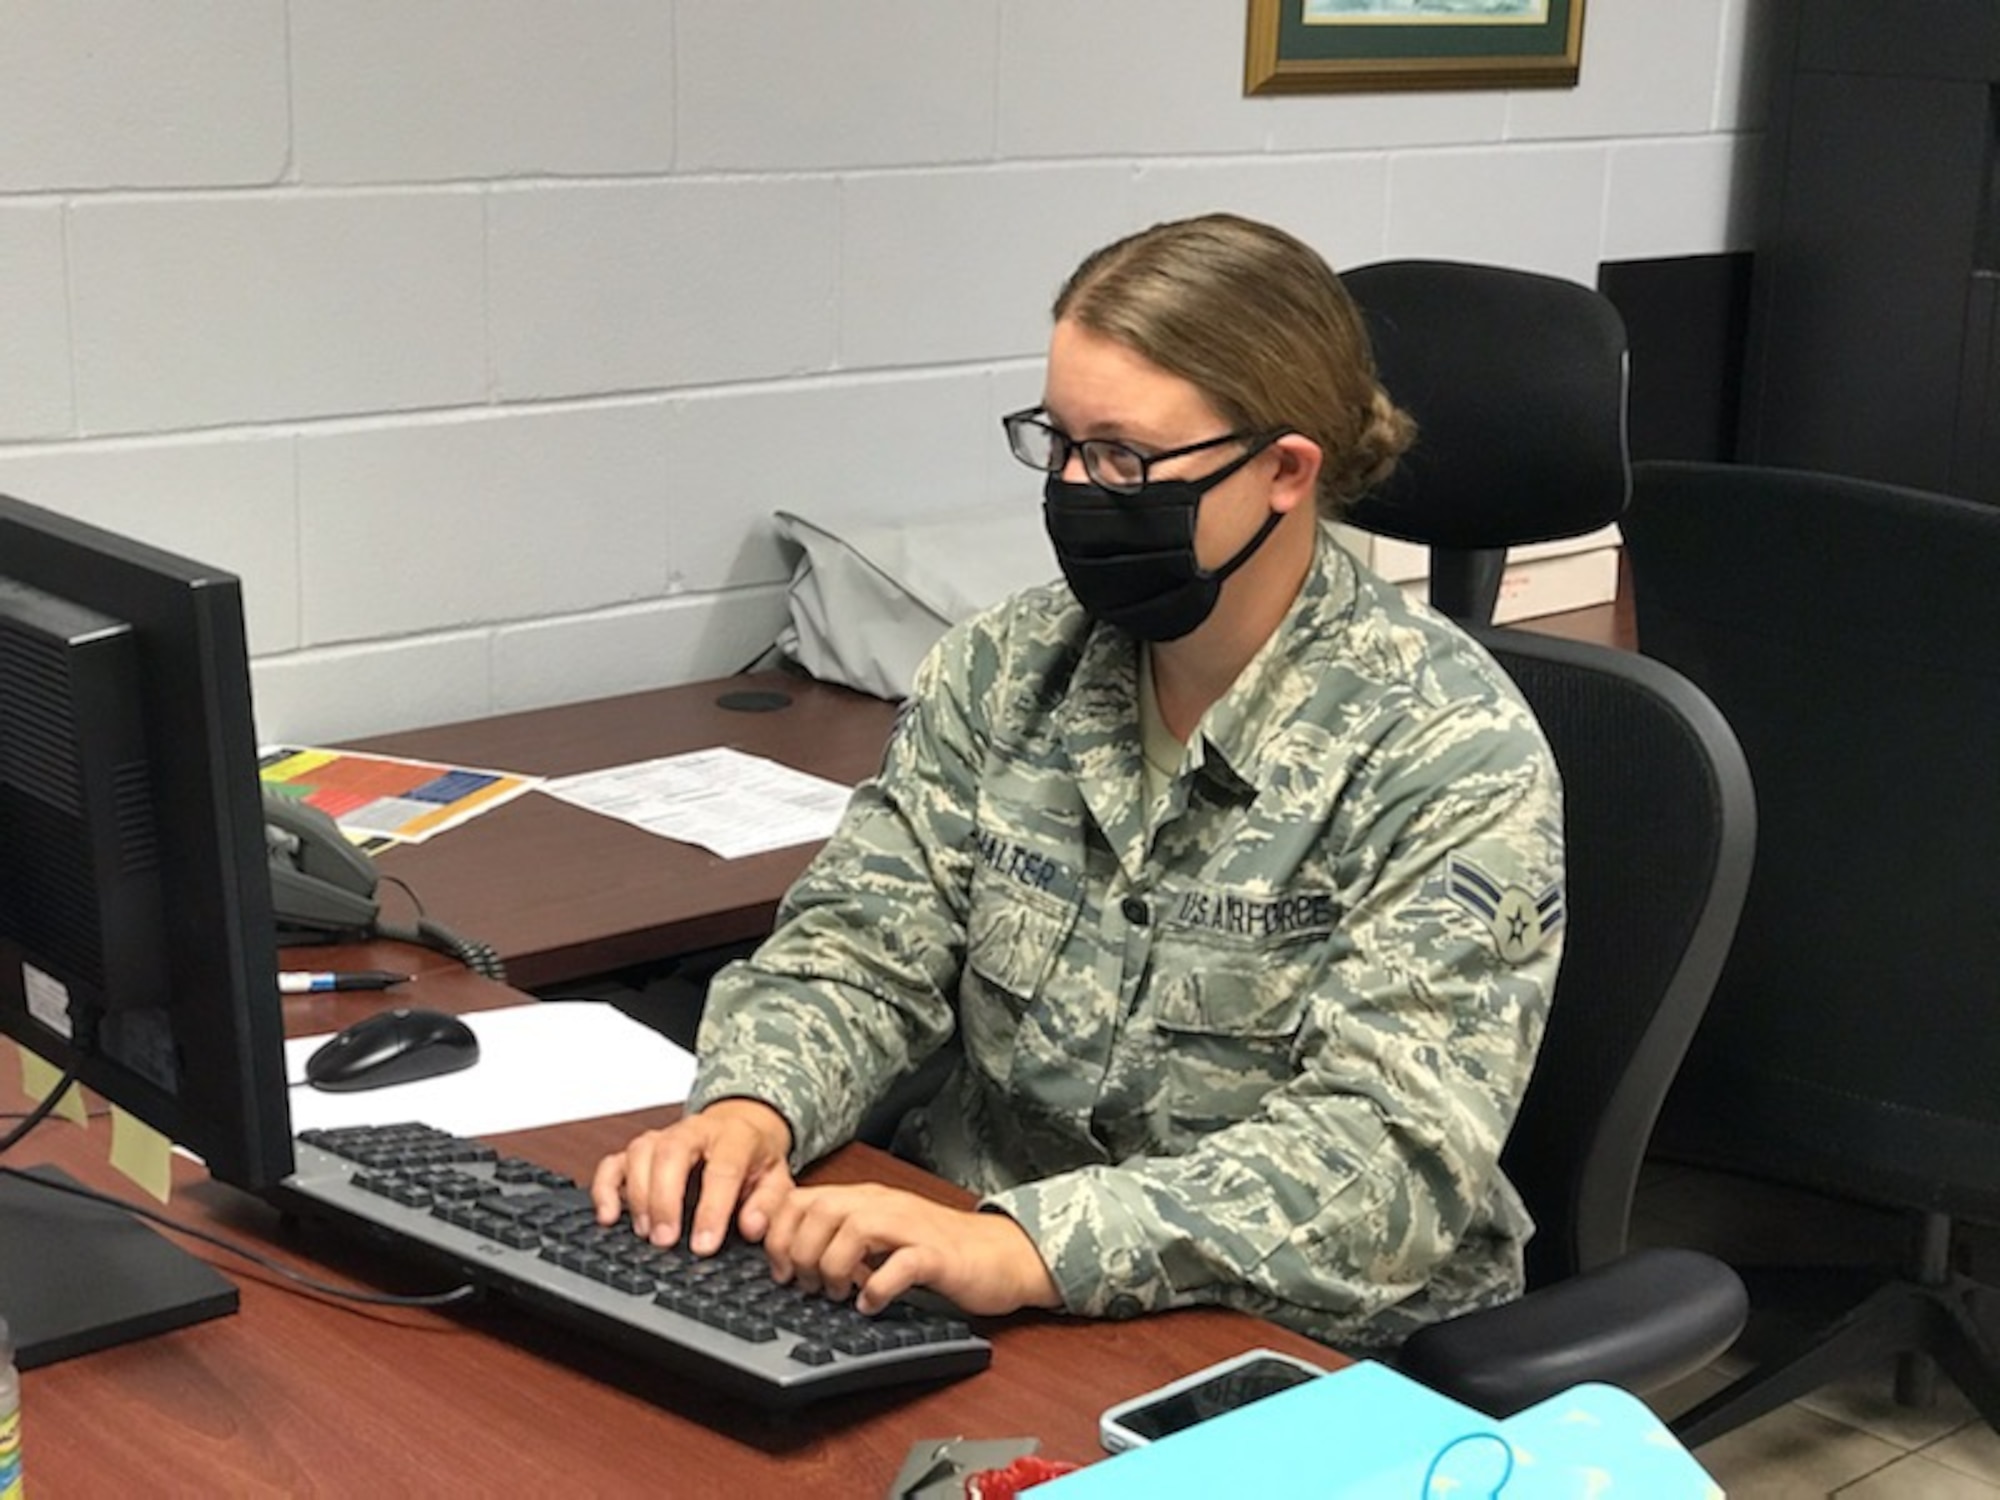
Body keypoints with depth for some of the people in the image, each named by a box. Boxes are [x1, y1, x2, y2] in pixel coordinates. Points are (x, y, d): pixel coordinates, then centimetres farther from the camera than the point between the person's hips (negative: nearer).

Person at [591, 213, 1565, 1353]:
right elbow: (861, 946, 4)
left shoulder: (1450, 755, -14)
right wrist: (750, 1110, -19)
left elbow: (1394, 1153, -23)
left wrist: (1030, 1246, -35)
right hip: (972, 1270, 5)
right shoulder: (1004, 669, 3)